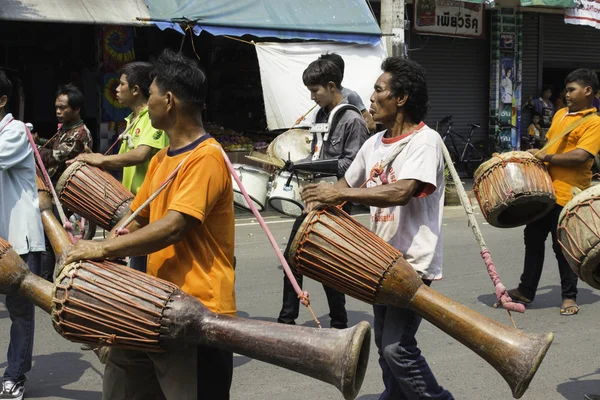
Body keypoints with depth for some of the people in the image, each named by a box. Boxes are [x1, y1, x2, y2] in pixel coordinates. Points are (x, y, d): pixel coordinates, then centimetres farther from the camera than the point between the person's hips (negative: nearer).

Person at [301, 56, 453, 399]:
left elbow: (400, 192, -29)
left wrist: (339, 194, -28)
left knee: (397, 346, -13)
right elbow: (349, 183, 21)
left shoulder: (425, 140, -15)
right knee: (385, 344, 14)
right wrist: (326, 199, 1)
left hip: (413, 261, -8)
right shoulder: (374, 143, 9)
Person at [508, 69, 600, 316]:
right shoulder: (560, 114, 13)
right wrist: (537, 155, 9)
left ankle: (569, 296, 18)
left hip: (567, 195, -8)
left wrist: (546, 157, -20)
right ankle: (526, 290, 27)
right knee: (533, 239, 14)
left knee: (563, 246, 1)